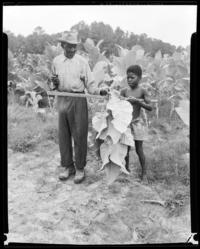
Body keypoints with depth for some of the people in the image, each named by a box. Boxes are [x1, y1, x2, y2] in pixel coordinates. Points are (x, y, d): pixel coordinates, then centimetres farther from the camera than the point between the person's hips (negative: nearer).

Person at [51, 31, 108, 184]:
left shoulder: (82, 61, -3)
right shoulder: (56, 61, 8)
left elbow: (90, 85, -4)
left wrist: (99, 91, -22)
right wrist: (54, 82, -5)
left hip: (78, 100, -3)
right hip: (62, 100, 4)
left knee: (79, 135, 0)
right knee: (63, 135, 10)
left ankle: (80, 168, 13)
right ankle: (66, 166, 24)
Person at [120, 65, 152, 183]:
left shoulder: (142, 91, -6)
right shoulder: (124, 91, 1)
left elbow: (150, 107, -10)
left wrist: (137, 101, -21)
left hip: (136, 123, -3)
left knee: (139, 150, 4)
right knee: (126, 149, 10)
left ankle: (144, 173, 17)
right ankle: (126, 169, 29)